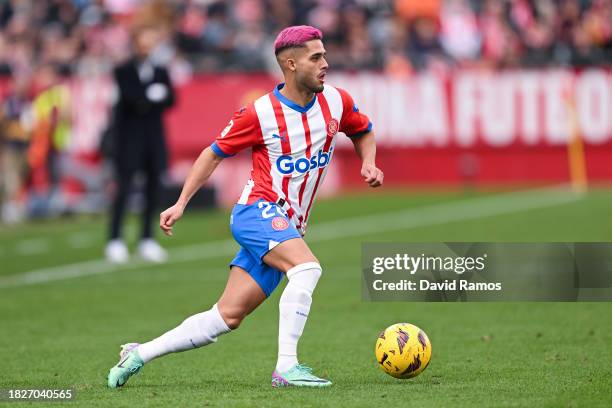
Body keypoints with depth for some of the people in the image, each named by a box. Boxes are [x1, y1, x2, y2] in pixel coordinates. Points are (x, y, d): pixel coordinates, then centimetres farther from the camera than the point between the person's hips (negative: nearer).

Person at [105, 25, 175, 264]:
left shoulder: (161, 71, 12)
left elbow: (170, 100, 0)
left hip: (154, 137, 4)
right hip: (129, 135, -4)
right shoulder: (124, 71, 1)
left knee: (153, 188, 2)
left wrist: (146, 101, -13)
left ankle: (147, 240, 9)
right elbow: (131, 97, -14)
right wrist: (154, 96, -10)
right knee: (124, 188, -9)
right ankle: (115, 241, -8)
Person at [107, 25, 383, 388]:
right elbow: (215, 153, 3)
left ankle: (140, 354, 14)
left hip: (289, 228, 6)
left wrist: (369, 162, 3)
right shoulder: (260, 113, -10)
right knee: (307, 267, -32)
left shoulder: (336, 102, 3)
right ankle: (287, 367, -32)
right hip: (259, 211, -6)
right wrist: (181, 203, -1)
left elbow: (363, 131, 24)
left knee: (227, 317, 2)